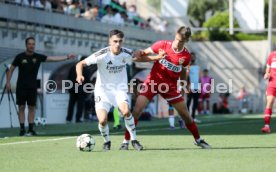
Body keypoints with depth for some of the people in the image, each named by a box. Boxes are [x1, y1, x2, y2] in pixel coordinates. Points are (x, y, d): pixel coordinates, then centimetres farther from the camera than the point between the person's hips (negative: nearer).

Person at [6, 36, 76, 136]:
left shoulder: (38, 57, -1)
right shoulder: (20, 57, -5)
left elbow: (53, 58, -8)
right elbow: (11, 69, 3)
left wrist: (67, 57, -18)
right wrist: (8, 82, -4)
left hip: (32, 87, 2)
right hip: (21, 87, -2)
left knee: (32, 108, 3)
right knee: (21, 107, -1)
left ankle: (31, 129, 6)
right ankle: (22, 129, 2)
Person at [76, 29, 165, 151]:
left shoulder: (126, 53, -7)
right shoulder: (102, 54, -18)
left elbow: (140, 58, 15)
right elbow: (81, 64, -16)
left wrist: (157, 57, 2)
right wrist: (79, 75, -36)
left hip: (120, 89, 2)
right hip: (103, 89, -2)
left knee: (126, 111, -28)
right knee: (102, 120, -17)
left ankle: (134, 140, -9)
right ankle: (106, 141, 15)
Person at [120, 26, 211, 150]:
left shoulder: (186, 56, -6)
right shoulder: (162, 45, -12)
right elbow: (144, 53, -1)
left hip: (171, 86, 2)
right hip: (153, 82, -2)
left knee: (185, 114, 6)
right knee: (137, 110, -16)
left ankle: (198, 140, 27)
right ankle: (126, 141, -8)